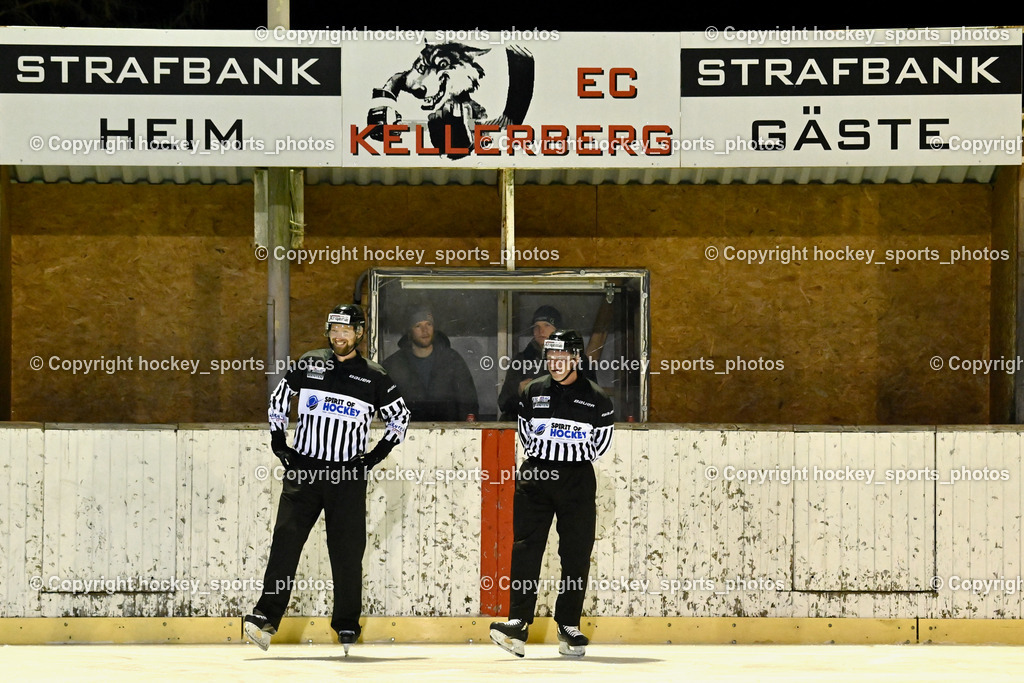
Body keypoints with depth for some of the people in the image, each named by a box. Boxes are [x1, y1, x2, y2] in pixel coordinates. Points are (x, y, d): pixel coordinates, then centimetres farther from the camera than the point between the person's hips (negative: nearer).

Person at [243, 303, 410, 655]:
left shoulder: (374, 378, 2)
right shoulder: (308, 365, 5)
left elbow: (400, 416, 12)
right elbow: (278, 398, 18)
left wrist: (378, 454, 2)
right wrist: (278, 441, 9)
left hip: (348, 476, 0)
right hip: (303, 470, 0)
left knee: (347, 552, 2)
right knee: (286, 540, -10)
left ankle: (347, 626, 11)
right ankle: (266, 616, -12)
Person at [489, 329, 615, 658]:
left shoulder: (596, 399, 1)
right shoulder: (532, 392, 7)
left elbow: (602, 439, 7)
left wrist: (576, 462, 2)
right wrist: (539, 458, 7)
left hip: (577, 482, -1)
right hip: (535, 476, 1)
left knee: (576, 554, 2)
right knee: (526, 548, -9)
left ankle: (569, 626, 12)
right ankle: (518, 623, -15)